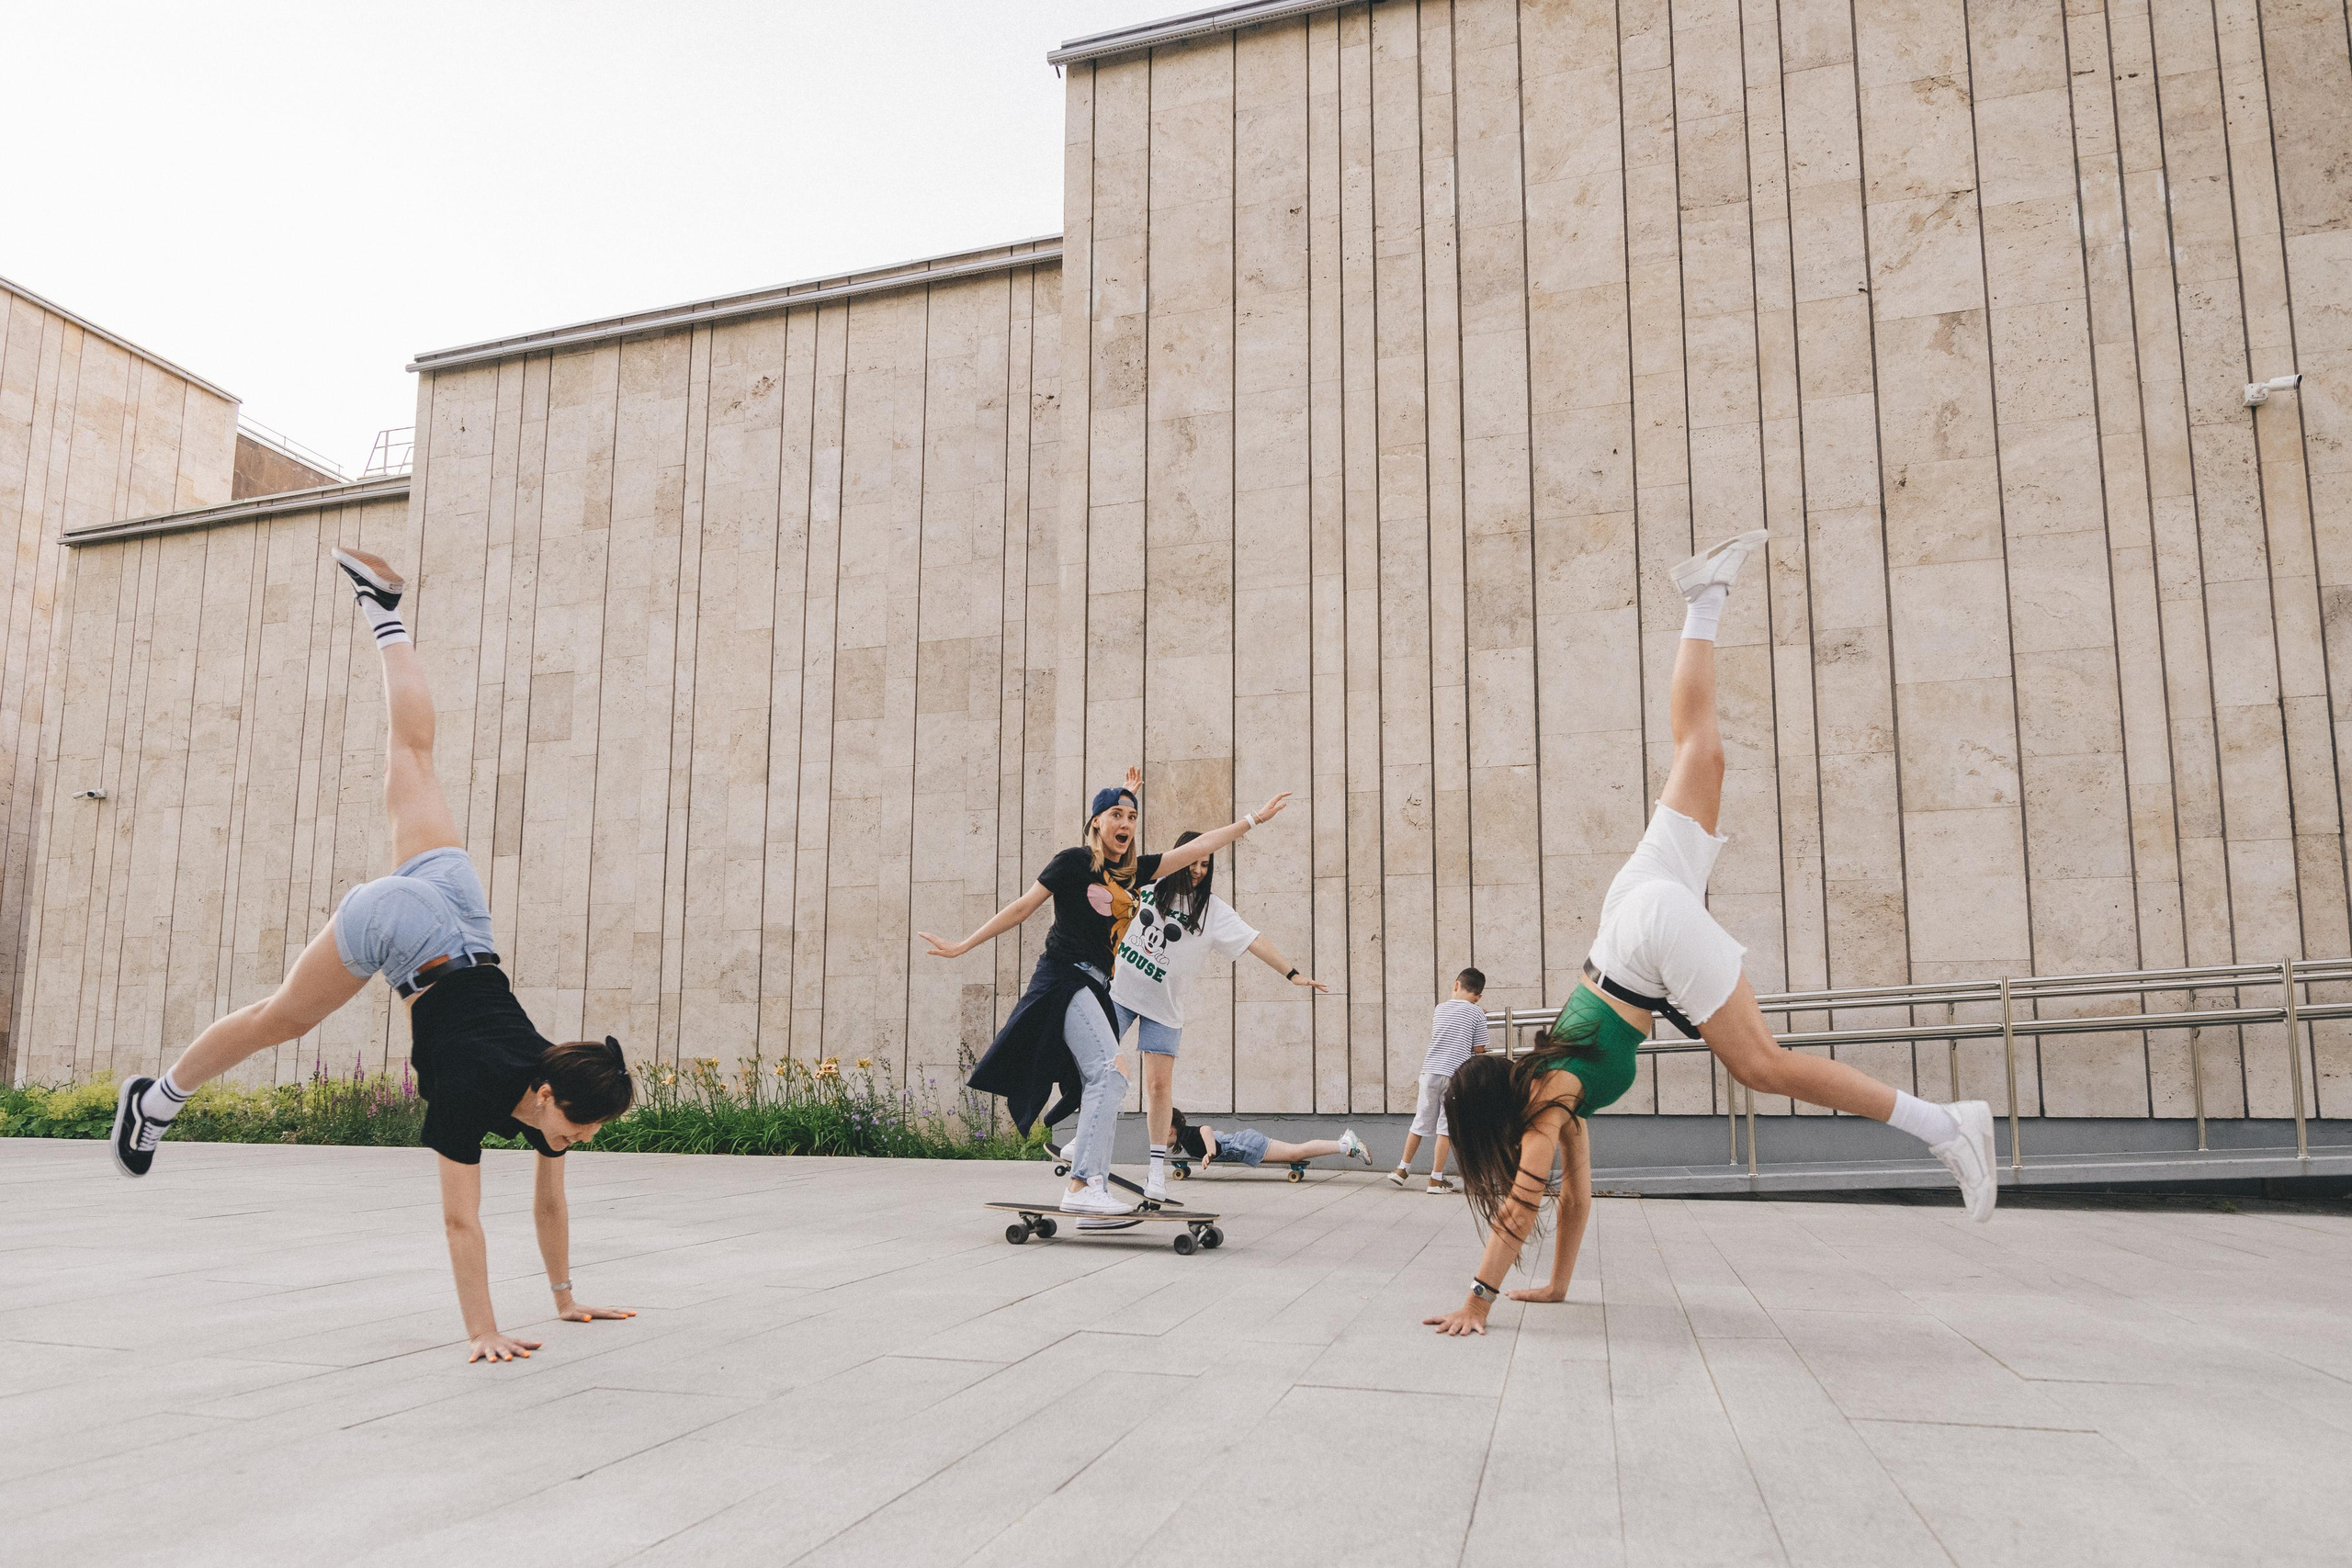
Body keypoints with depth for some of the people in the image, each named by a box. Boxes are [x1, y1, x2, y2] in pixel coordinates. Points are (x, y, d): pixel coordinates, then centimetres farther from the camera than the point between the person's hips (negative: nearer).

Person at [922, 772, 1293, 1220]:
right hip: (1064, 977, -8)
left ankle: (1094, 1193, 3)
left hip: (1095, 990, 8)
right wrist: (963, 946, 1)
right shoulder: (1075, 861, -1)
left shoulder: (1133, 872, 16)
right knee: (1110, 1073, -20)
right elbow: (1023, 907, 1)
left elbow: (1196, 849, 19)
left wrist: (1253, 820, 20)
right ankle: (1081, 1187, -23)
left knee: (1100, 1087, 2)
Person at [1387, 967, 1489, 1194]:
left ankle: (1402, 1169, 22)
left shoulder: (1440, 1009, 11)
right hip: (1456, 1074, -4)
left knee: (1421, 1122, 15)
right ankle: (1436, 1179, 4)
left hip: (1430, 1070, 4)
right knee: (1446, 1126, 2)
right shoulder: (1477, 1013, -2)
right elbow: (1478, 1049, 0)